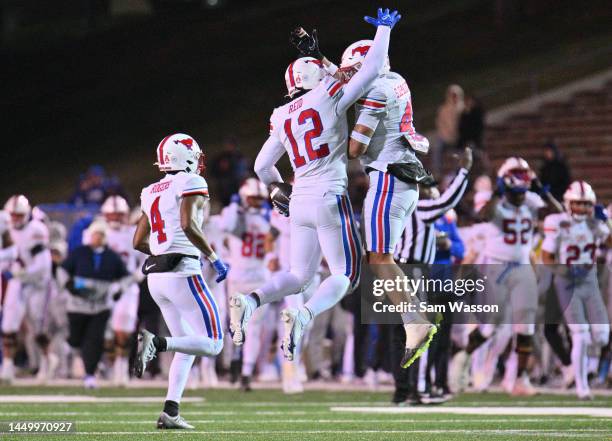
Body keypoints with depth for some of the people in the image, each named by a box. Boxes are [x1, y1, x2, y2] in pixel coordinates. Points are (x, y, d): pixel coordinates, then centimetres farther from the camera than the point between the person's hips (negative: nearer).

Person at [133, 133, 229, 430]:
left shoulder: (152, 193, 16)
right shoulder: (191, 183, -6)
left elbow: (139, 242, 17)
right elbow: (188, 225, -21)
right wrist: (213, 257, -12)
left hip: (156, 276, 8)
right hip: (182, 274, -8)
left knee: (187, 347, 17)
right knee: (212, 345, -3)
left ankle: (170, 412, 6)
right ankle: (156, 343, -24)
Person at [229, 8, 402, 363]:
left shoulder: (283, 117, 12)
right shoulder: (328, 98, -5)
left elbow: (262, 166, 17)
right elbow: (372, 70, -3)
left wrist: (279, 189, 36)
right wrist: (384, 29, 9)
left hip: (300, 201, 6)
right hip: (330, 198, -6)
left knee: (300, 274, 15)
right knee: (345, 275, 1)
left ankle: (250, 301, -10)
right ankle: (303, 318, -25)